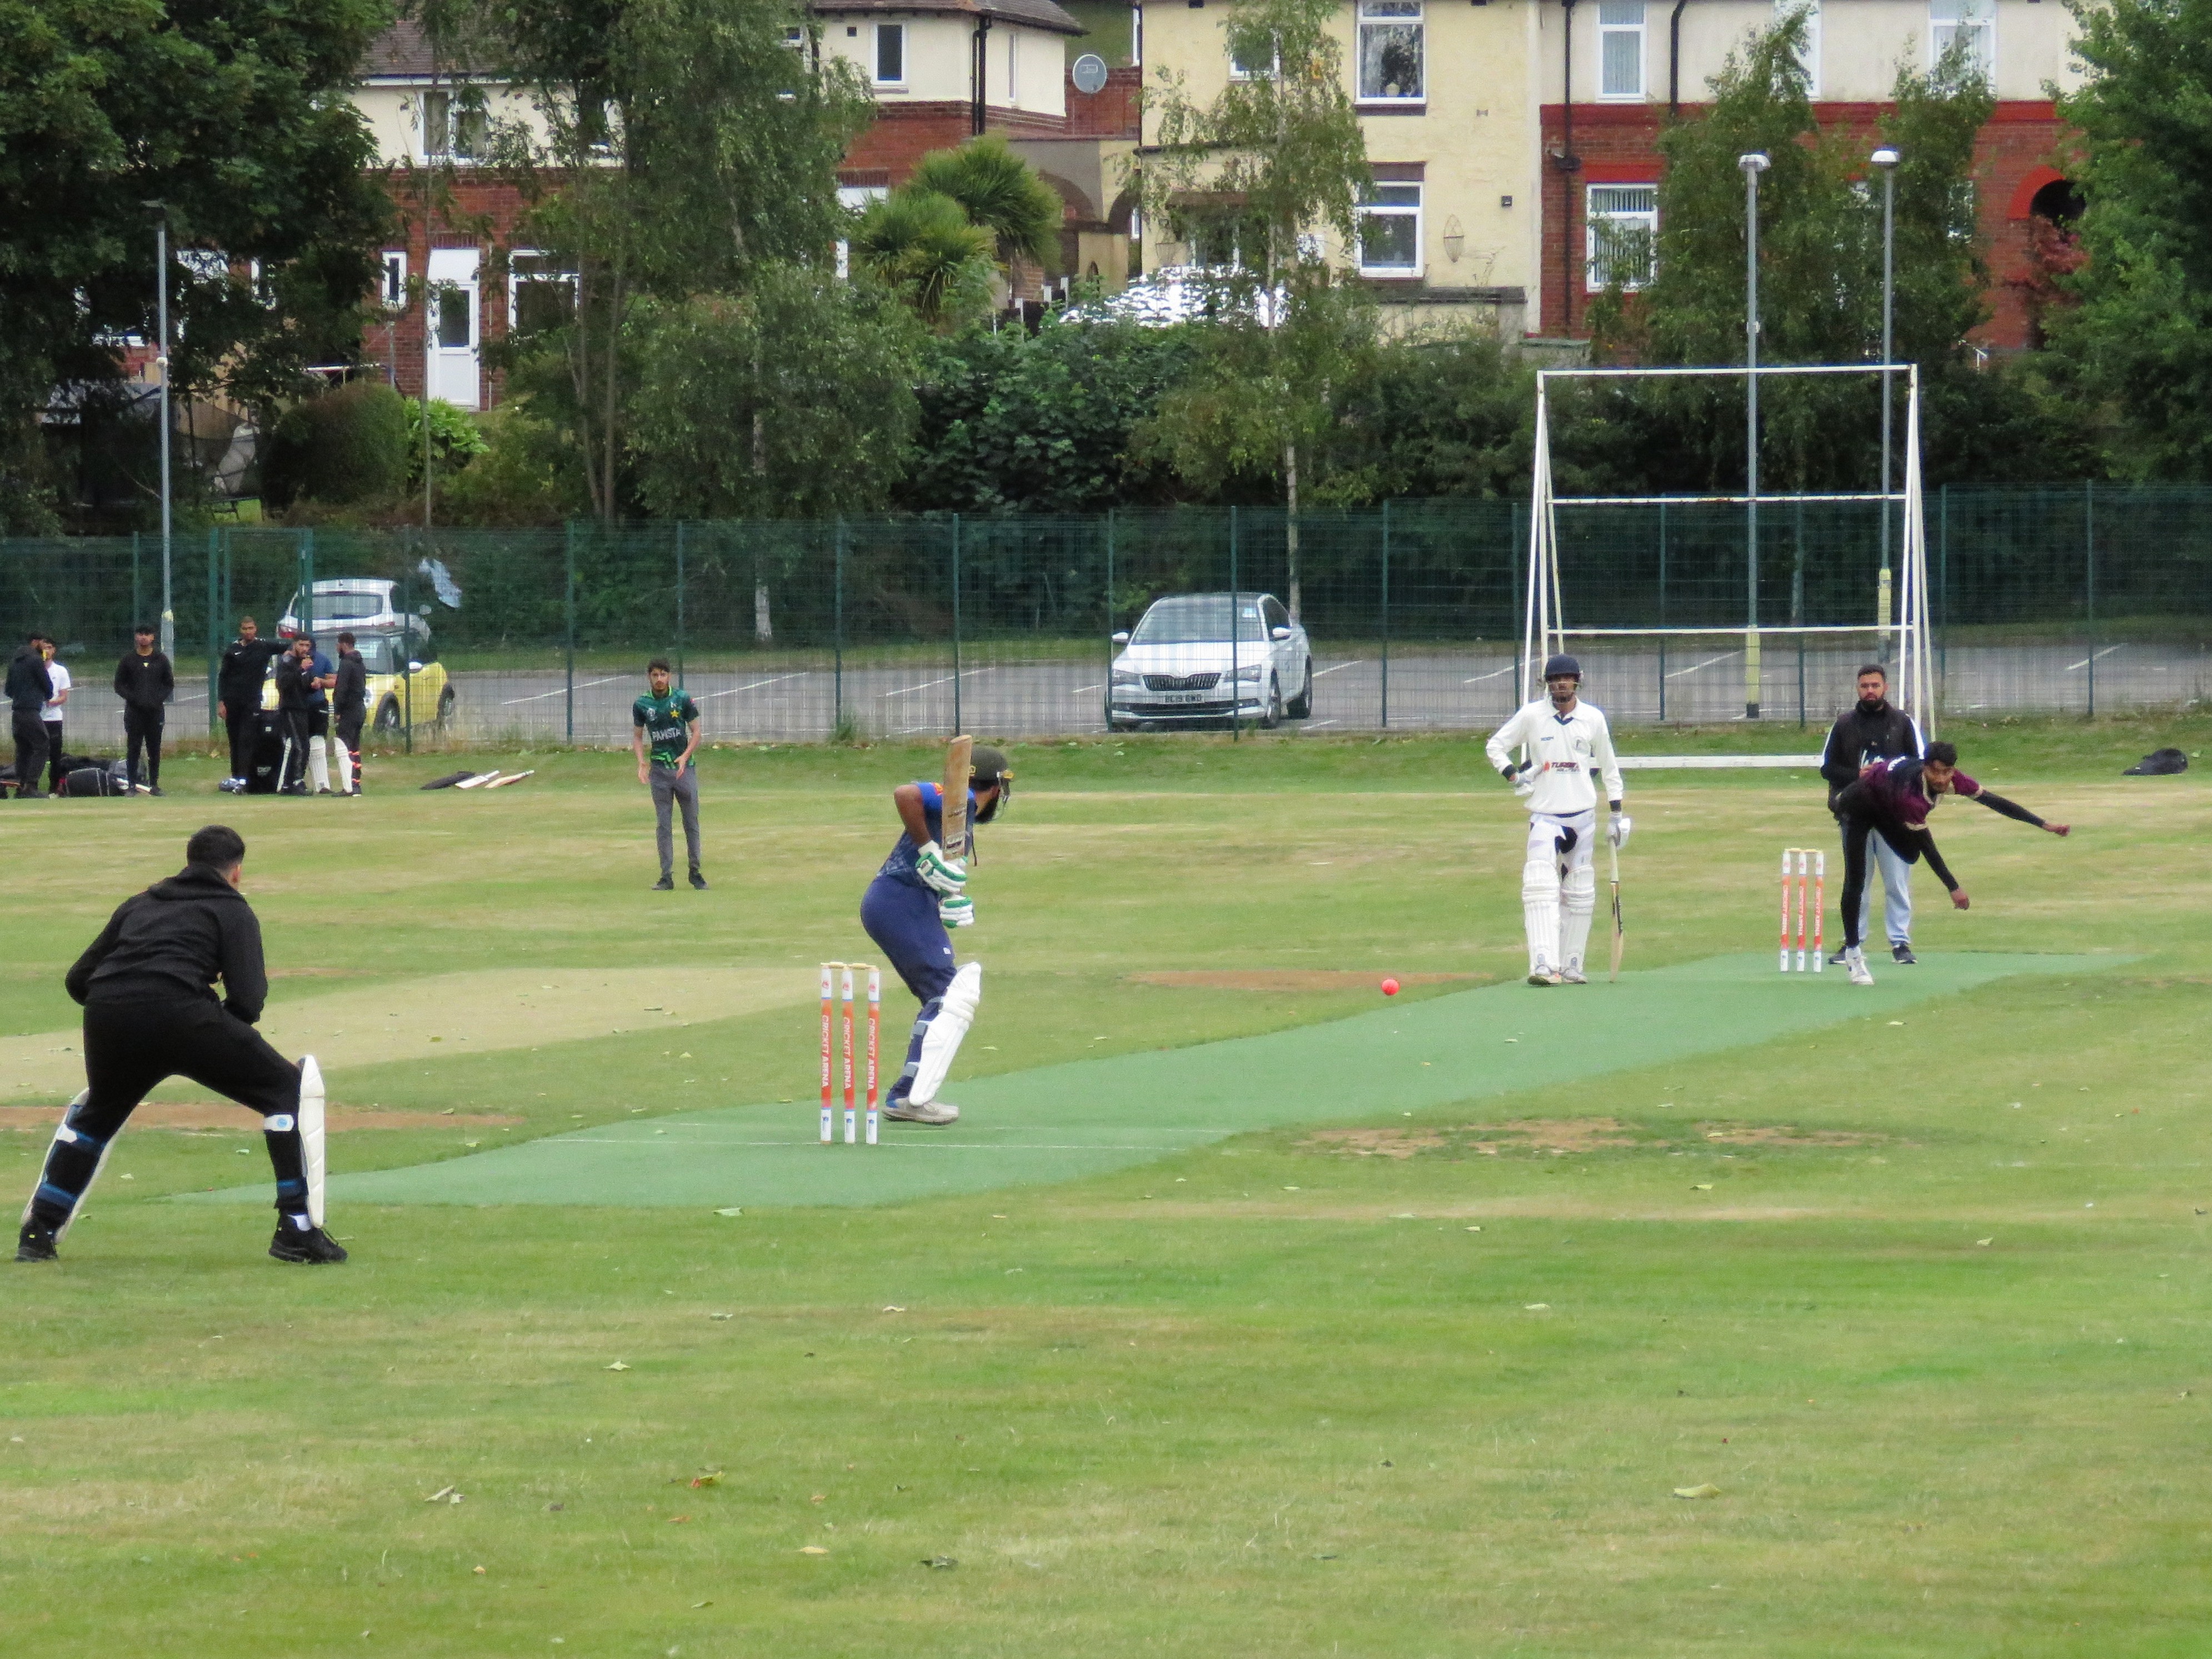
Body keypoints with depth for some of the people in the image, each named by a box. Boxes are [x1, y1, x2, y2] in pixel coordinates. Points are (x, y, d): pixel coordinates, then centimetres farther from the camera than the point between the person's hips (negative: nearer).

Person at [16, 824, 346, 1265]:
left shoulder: (139, 905, 30)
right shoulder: (232, 909, 16)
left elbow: (78, 980, 26)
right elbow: (247, 1004, 4)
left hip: (106, 1016, 5)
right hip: (179, 1012, -5)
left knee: (97, 1112, 34)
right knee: (288, 1090, 8)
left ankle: (38, 1234, 30)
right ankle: (297, 1232, -1)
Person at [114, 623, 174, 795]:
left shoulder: (161, 660, 8)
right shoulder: (128, 659, 5)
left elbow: (170, 684, 11)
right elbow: (119, 685, 4)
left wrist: (159, 699, -6)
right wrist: (132, 698, -11)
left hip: (156, 711, 1)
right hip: (134, 710, -1)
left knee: (154, 749, 4)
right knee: (134, 748, -2)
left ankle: (154, 785, 10)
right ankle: (132, 785, 0)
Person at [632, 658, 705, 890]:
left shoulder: (683, 699, -3)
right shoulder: (642, 705, 1)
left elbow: (696, 732, 1)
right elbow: (637, 736, 10)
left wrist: (685, 757, -14)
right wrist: (642, 762, -6)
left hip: (685, 767, -1)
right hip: (659, 770, 1)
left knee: (692, 822, 3)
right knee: (662, 825, 1)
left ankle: (695, 872, 13)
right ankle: (667, 877, 3)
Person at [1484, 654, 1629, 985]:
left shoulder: (1593, 718, 3)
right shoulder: (1531, 715, -2)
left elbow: (1608, 766, 12)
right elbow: (1495, 746, 6)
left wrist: (1617, 813, 10)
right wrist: (1513, 776, -11)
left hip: (1583, 815, 3)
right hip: (1544, 816, -3)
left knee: (1580, 894, 7)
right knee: (1540, 886, -19)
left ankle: (1571, 966, 17)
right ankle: (1543, 966, -27)